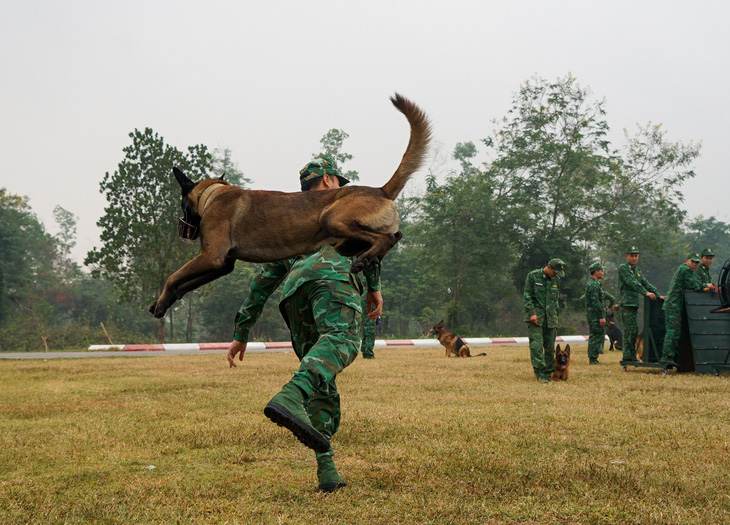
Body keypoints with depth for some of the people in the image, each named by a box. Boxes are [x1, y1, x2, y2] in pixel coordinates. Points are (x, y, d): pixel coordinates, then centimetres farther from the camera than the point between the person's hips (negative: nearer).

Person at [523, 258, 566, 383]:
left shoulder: (556, 280, 12)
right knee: (536, 345, -12)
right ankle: (540, 373, -14)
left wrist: (555, 315, 17)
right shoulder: (533, 276, -4)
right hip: (535, 316, -5)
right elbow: (526, 296, -6)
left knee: (550, 347, 5)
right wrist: (532, 313, -13)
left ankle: (549, 373, 12)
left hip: (550, 318, 5)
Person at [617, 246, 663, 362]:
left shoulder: (637, 271, 22)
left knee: (634, 331, 8)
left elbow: (646, 284, 22)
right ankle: (627, 356, -8)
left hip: (634, 304, 8)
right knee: (629, 331, -10)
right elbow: (632, 283, -16)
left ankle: (632, 357, 12)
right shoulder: (623, 268, -5)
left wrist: (658, 295, 12)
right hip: (626, 304, -8)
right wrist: (646, 293, -24)